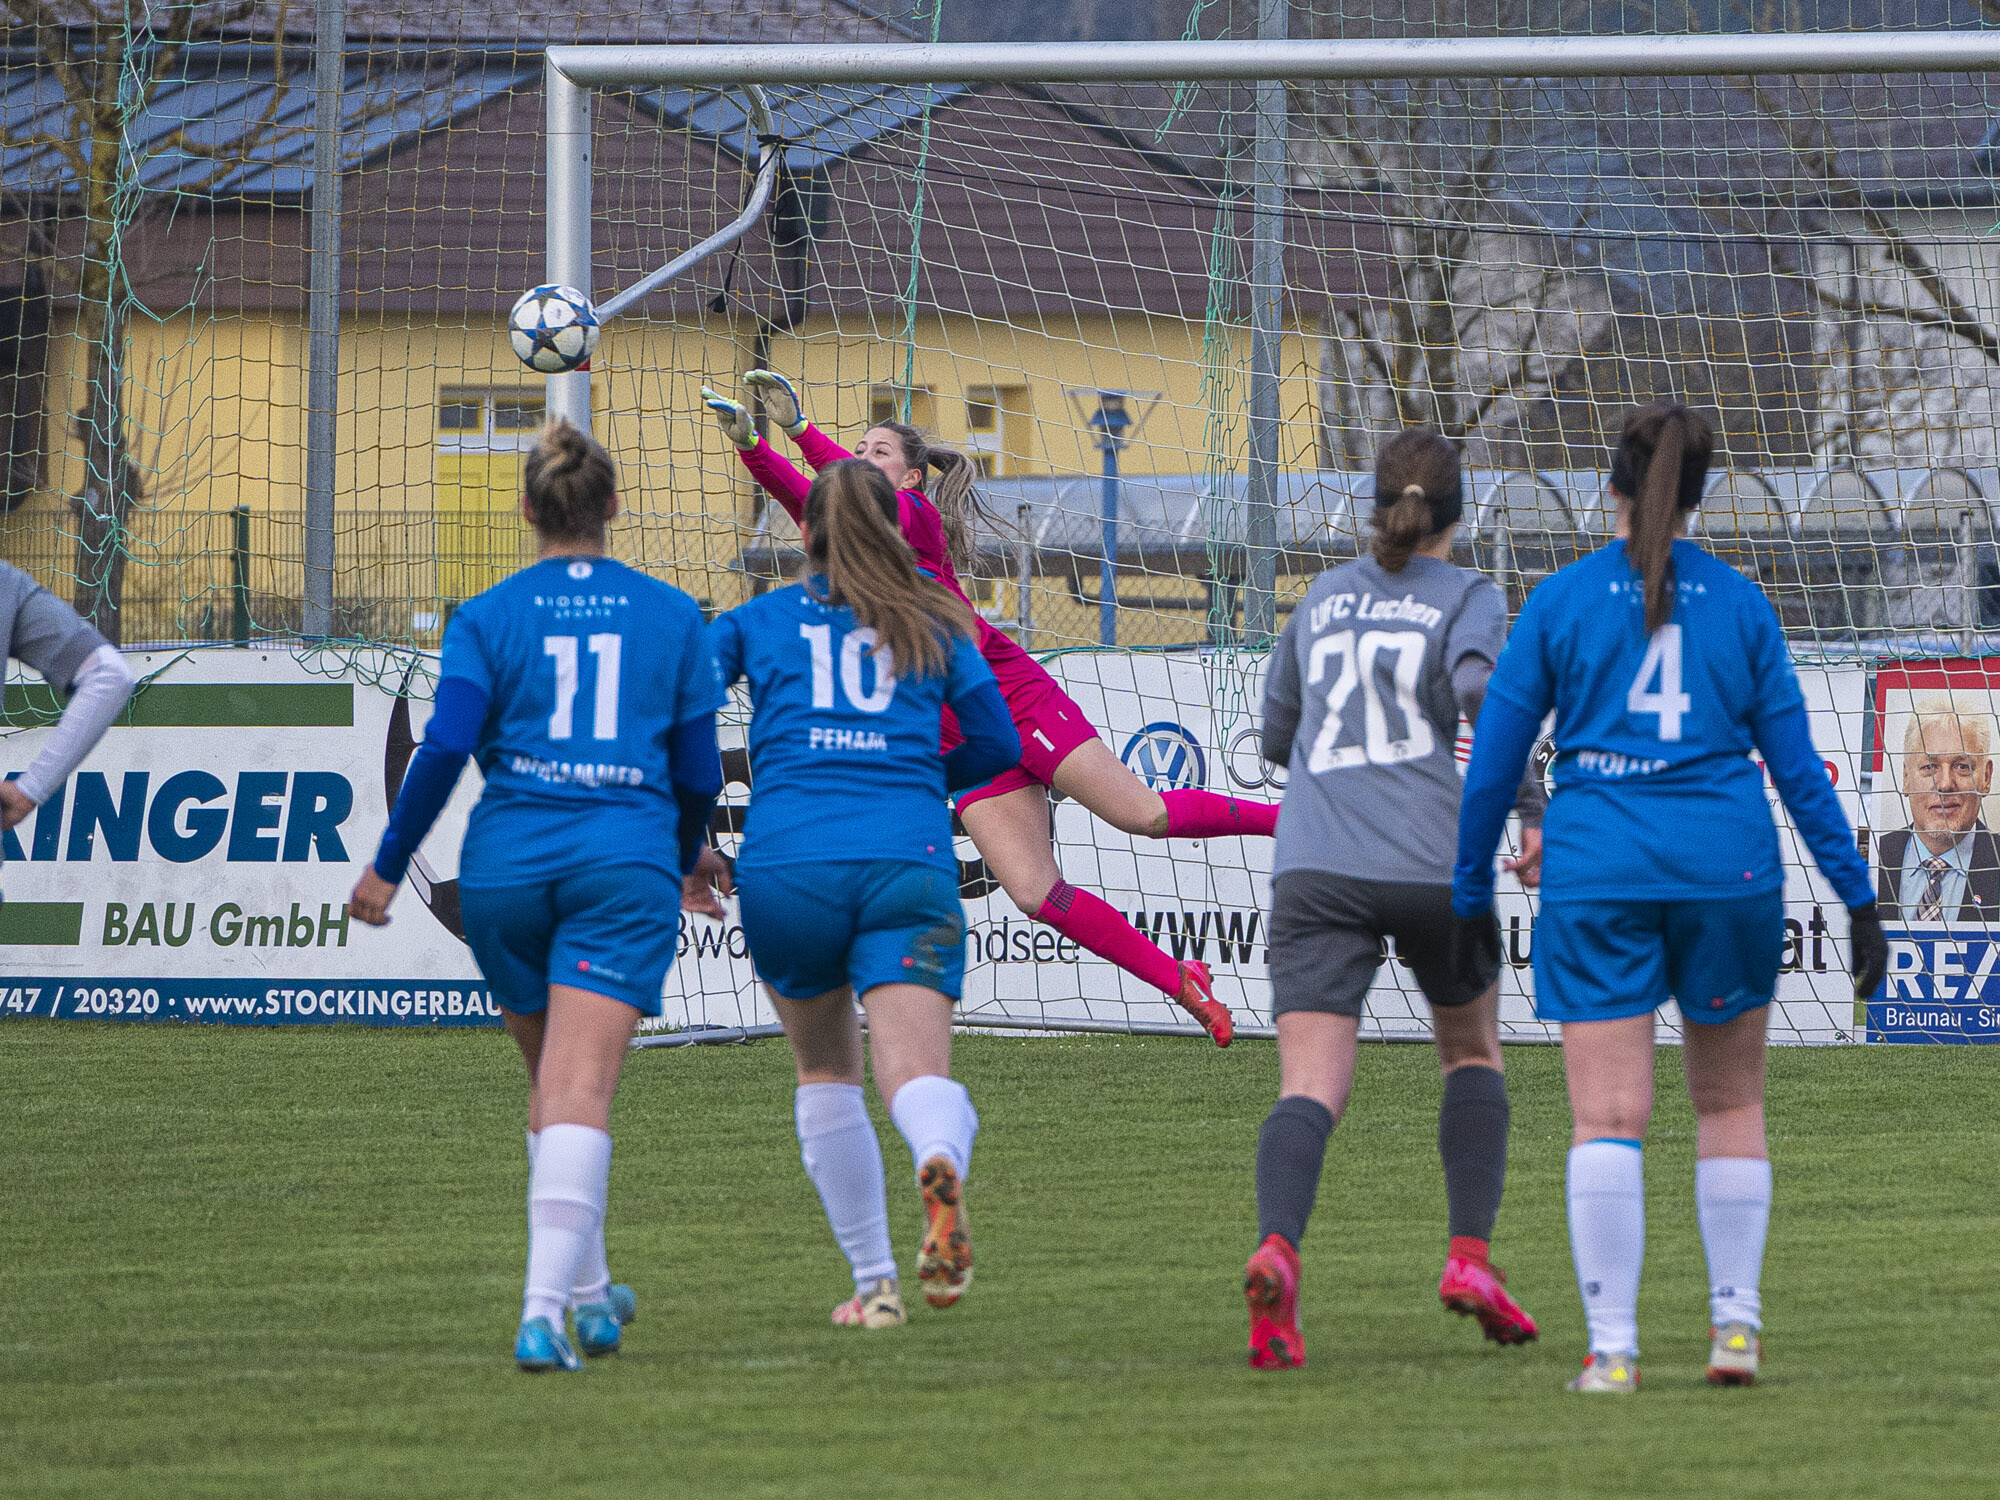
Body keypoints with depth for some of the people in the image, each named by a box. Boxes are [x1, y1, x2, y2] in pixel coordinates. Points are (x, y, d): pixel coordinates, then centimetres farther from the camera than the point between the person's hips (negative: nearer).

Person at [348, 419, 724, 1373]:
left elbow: (445, 746, -8)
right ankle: (545, 1308, -26)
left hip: (507, 862, 1)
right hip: (624, 860, -1)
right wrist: (683, 857, 28)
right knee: (579, 1093, -11)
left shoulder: (487, 617, 4)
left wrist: (388, 865, -1)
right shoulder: (671, 616, 8)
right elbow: (699, 771, 9)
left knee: (551, 1084, 19)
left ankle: (586, 1292, 29)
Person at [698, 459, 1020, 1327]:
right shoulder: (935, 625, 18)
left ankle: (874, 1281, 22)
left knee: (826, 1073, 22)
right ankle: (941, 1164, -50)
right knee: (916, 1072, -13)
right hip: (909, 859, -1)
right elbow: (997, 744, 18)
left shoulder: (756, 621, 16)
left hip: (785, 863, 1)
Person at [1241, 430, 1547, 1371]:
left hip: (1314, 867, 2)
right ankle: (1470, 1255, 10)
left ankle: (1276, 1246, -37)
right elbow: (1478, 689, -14)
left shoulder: (1324, 597, 19)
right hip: (1433, 862, -2)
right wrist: (1533, 814, -11)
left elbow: (1275, 735, 27)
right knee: (1472, 1053, 23)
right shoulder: (1468, 597, 6)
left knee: (1310, 1088, -10)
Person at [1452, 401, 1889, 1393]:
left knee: (1608, 1119, -3)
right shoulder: (1739, 603, 5)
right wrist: (1858, 897, 9)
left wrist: (1471, 893, 14)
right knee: (1731, 1102, 16)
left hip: (1596, 872, -1)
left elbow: (1493, 760, 4)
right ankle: (1735, 1323, 13)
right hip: (1727, 866, 1)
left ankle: (1611, 1348, -10)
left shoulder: (1563, 600, 2)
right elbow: (1796, 762, 5)